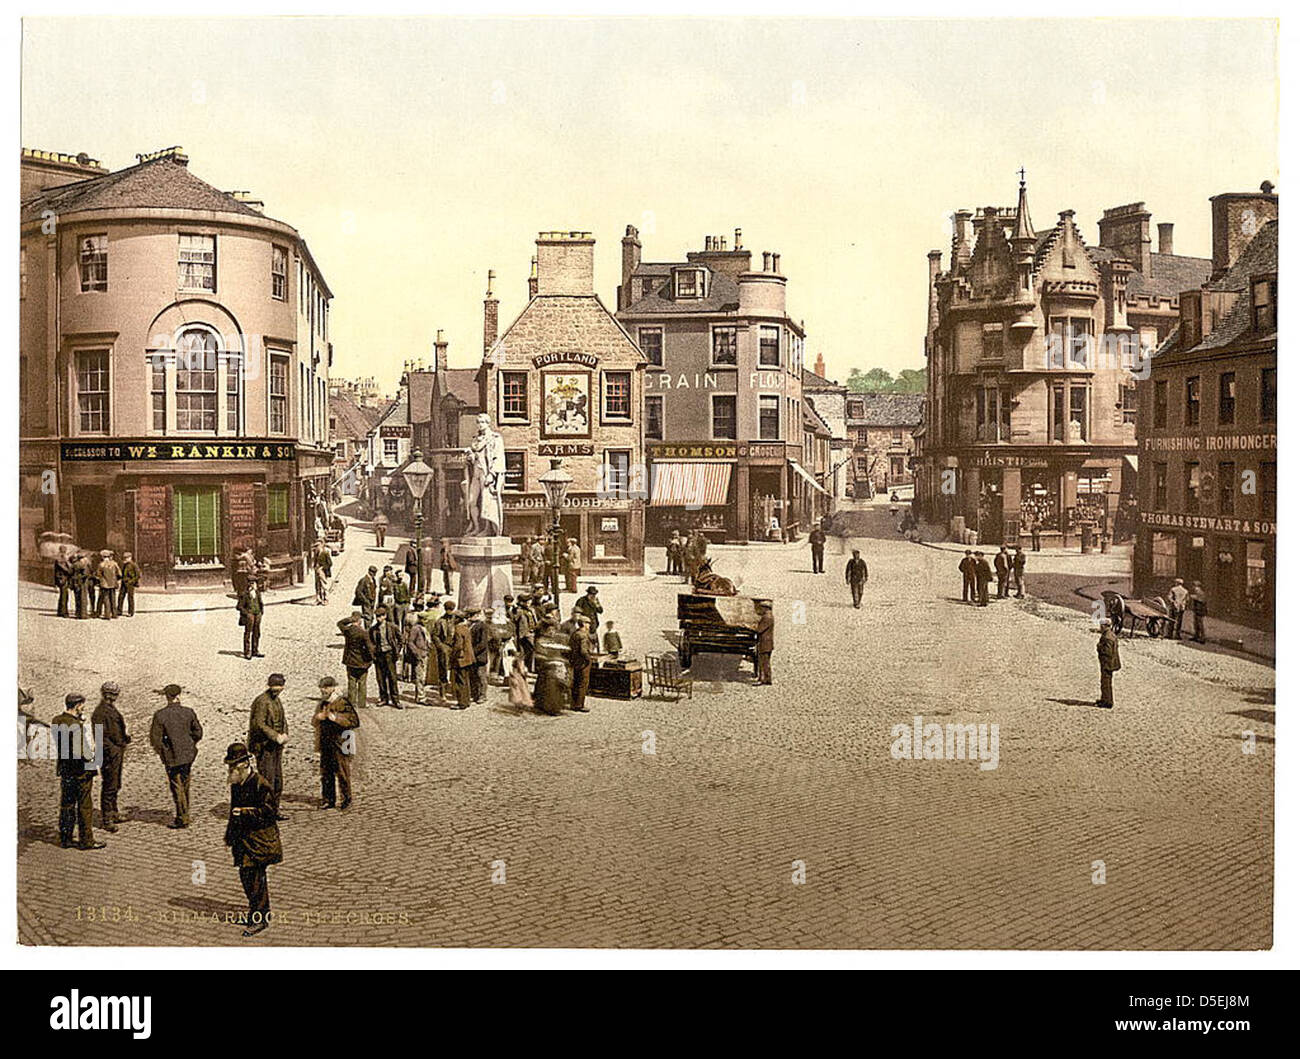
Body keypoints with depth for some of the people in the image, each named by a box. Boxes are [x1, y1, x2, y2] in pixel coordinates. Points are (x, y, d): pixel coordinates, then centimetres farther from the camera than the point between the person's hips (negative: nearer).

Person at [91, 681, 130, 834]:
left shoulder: (112, 710, 14)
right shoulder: (100, 713, -17)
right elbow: (101, 737, -23)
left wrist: (124, 738, 10)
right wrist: (112, 749, -29)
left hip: (117, 753, 10)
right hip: (109, 755, -10)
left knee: (115, 785, 19)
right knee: (109, 787, -6)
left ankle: (113, 814, 31)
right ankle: (106, 819, 0)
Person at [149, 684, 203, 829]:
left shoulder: (160, 715, -14)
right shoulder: (188, 712, -5)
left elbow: (155, 737, -10)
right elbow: (198, 732, 3)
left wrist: (160, 752, 7)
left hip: (171, 756, -4)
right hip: (188, 754, 4)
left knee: (176, 786, 3)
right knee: (185, 783, 18)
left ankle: (183, 818, 5)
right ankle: (185, 815, 29)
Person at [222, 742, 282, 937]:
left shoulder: (260, 784, -16)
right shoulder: (236, 785, 11)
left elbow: (268, 811, -19)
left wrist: (244, 812, -24)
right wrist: (230, 835, 26)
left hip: (260, 838, -9)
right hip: (243, 838, 9)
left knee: (255, 879, -7)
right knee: (245, 876, 12)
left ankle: (259, 919, -1)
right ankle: (262, 911, 26)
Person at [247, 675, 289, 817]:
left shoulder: (277, 700, 14)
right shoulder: (262, 701, -15)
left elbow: (283, 721, 20)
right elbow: (259, 724, -21)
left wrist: (285, 734, 0)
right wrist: (276, 737, -26)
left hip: (276, 746, 9)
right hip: (264, 746, -9)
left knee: (278, 780, 13)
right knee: (267, 780, -8)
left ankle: (275, 811, 21)